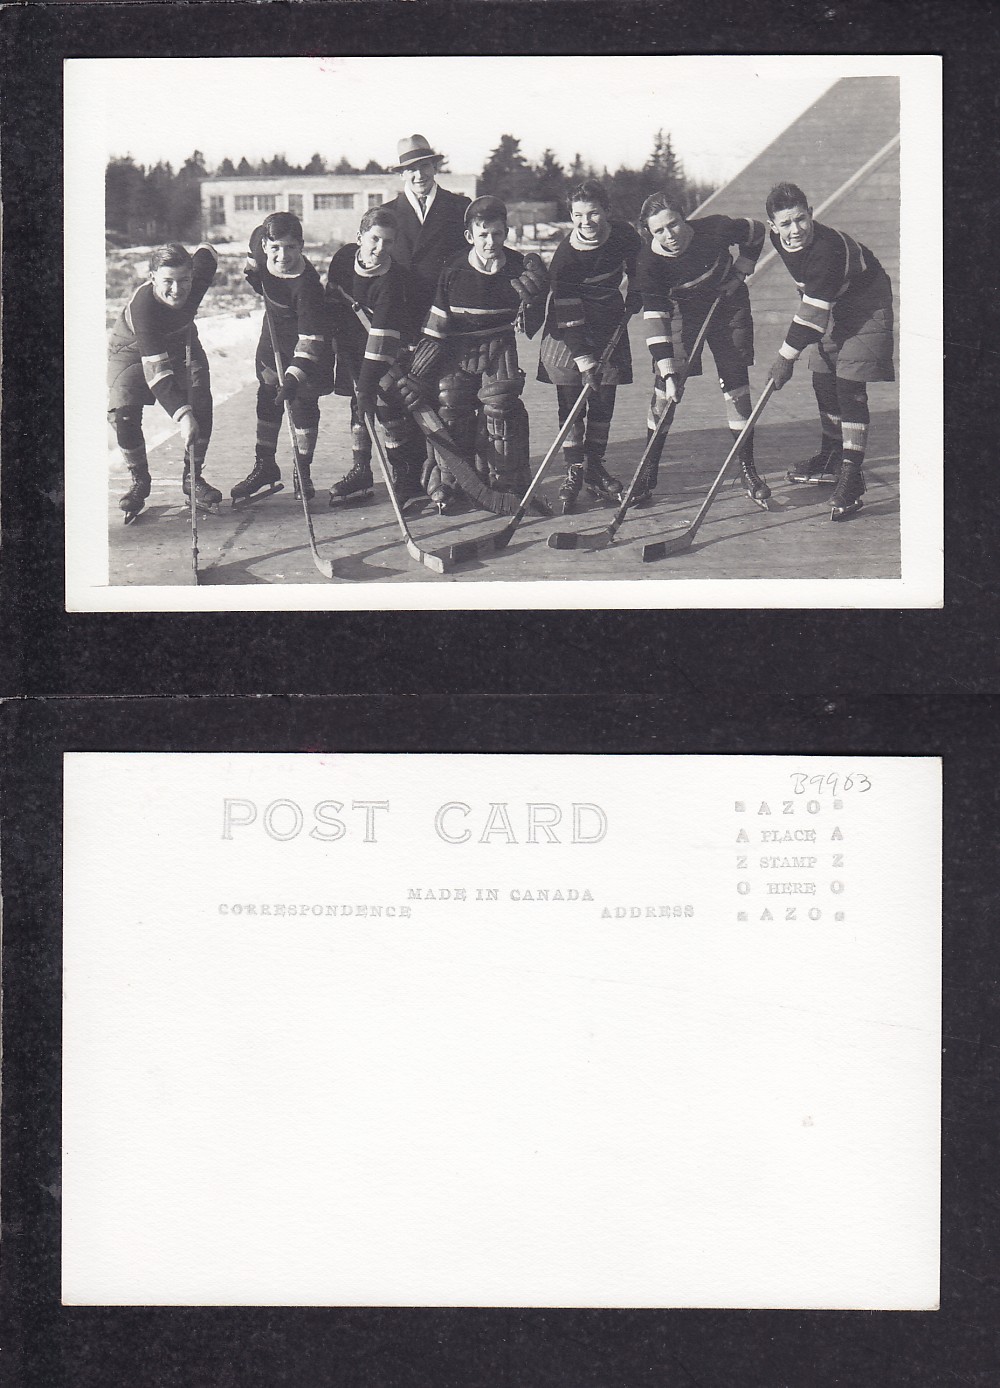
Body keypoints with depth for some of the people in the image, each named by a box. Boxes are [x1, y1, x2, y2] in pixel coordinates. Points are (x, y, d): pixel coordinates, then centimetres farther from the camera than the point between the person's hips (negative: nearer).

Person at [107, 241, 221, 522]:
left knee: (201, 404, -12)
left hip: (181, 344, 4)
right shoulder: (142, 307, -42)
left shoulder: (197, 278, -29)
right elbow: (156, 368, -45)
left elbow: (206, 252, -2)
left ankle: (193, 477, 4)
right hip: (133, 351, -4)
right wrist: (181, 414, -52)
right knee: (122, 412, -19)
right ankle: (139, 481, 2)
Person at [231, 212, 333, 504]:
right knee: (267, 398, 9)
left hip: (307, 341, -6)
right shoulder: (261, 242, -21)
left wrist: (295, 376, -44)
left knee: (303, 403, -2)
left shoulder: (306, 284, -37)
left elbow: (310, 337, -38)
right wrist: (252, 273, 4)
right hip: (274, 334, 6)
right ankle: (264, 466, 20)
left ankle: (303, 470, 12)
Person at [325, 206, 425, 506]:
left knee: (388, 406, -12)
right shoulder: (344, 257, -12)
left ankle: (405, 475, -2)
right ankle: (360, 470, 21)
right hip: (352, 345, 5)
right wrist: (339, 338, 5)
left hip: (386, 354, -5)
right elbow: (332, 301, 6)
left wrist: (369, 383, -38)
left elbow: (382, 337, -34)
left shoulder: (391, 281, -29)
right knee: (359, 403, 11)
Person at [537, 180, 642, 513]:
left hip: (610, 323, 4)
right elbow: (569, 318, -25)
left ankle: (594, 468, 17)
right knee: (570, 400, -6)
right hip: (568, 332, -4)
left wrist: (635, 293, 6)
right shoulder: (565, 257, -25)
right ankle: (573, 471, 4)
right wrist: (585, 363, -28)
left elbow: (637, 262, 15)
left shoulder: (624, 235, -13)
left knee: (604, 400, 5)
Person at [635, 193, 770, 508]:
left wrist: (740, 274, -8)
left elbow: (756, 232, -6)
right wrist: (668, 373, -36)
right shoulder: (650, 261, -26)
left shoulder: (716, 230, -28)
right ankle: (648, 472, 5)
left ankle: (747, 470, 7)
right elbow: (655, 319, -29)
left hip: (729, 306, 0)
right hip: (681, 313, 0)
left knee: (736, 384, -3)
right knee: (663, 389, -6)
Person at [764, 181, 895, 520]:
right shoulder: (778, 238, -11)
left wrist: (786, 358, -28)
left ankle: (851, 478, -16)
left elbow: (813, 314, -33)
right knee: (823, 382, 13)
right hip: (832, 306, 9)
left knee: (850, 386, -16)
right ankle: (832, 457, 32)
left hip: (867, 307, -8)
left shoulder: (827, 249, -37)